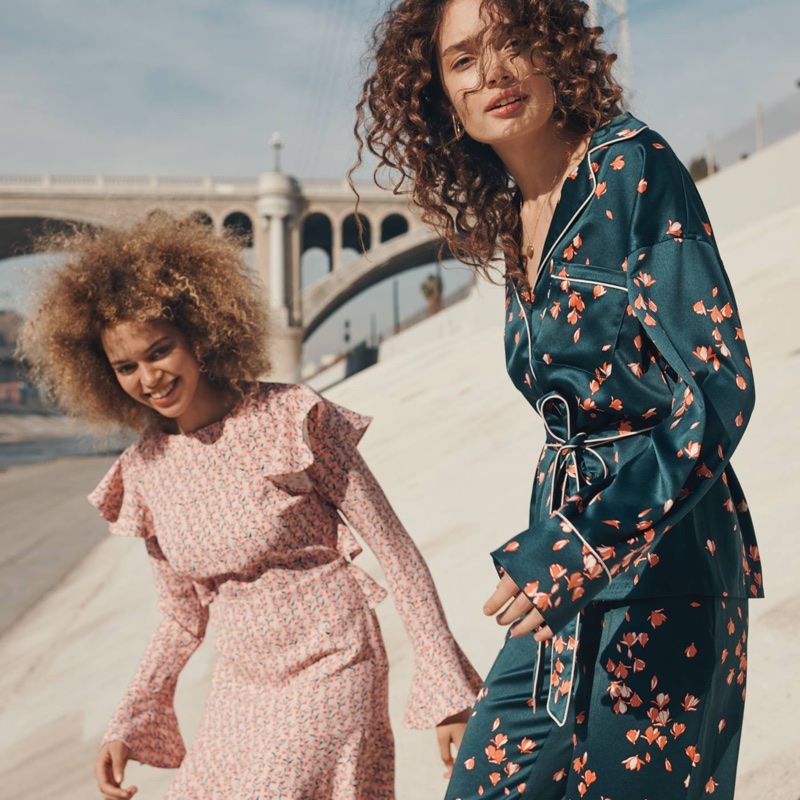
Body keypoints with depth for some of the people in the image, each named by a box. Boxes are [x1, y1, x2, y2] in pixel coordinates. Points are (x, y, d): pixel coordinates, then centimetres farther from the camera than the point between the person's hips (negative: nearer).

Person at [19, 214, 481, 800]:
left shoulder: (291, 420, -14)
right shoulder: (144, 472, 2)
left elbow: (396, 553, -10)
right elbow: (183, 618, 13)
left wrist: (449, 692, -11)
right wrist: (128, 727, 5)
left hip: (330, 679, -6)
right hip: (241, 692, 6)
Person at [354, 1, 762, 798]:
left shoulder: (632, 165, -11)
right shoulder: (510, 223, 11)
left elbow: (719, 387, -17)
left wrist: (589, 545, -24)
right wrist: (553, 550, 18)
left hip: (661, 558, -7)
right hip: (569, 561, 7)